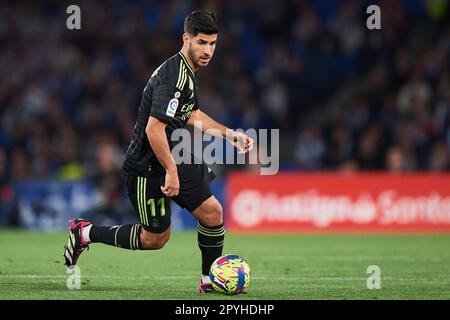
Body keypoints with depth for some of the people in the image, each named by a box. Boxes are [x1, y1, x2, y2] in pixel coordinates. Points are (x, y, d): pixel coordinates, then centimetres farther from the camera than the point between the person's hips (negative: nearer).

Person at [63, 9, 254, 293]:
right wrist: (171, 171, -24)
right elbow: (154, 129, -30)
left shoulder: (189, 72, 7)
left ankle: (210, 280, 13)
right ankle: (86, 233, 20)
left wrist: (229, 134, 18)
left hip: (173, 158, 9)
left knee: (212, 212, -2)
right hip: (148, 168, -9)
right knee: (155, 238, 4)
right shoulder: (175, 77, -26)